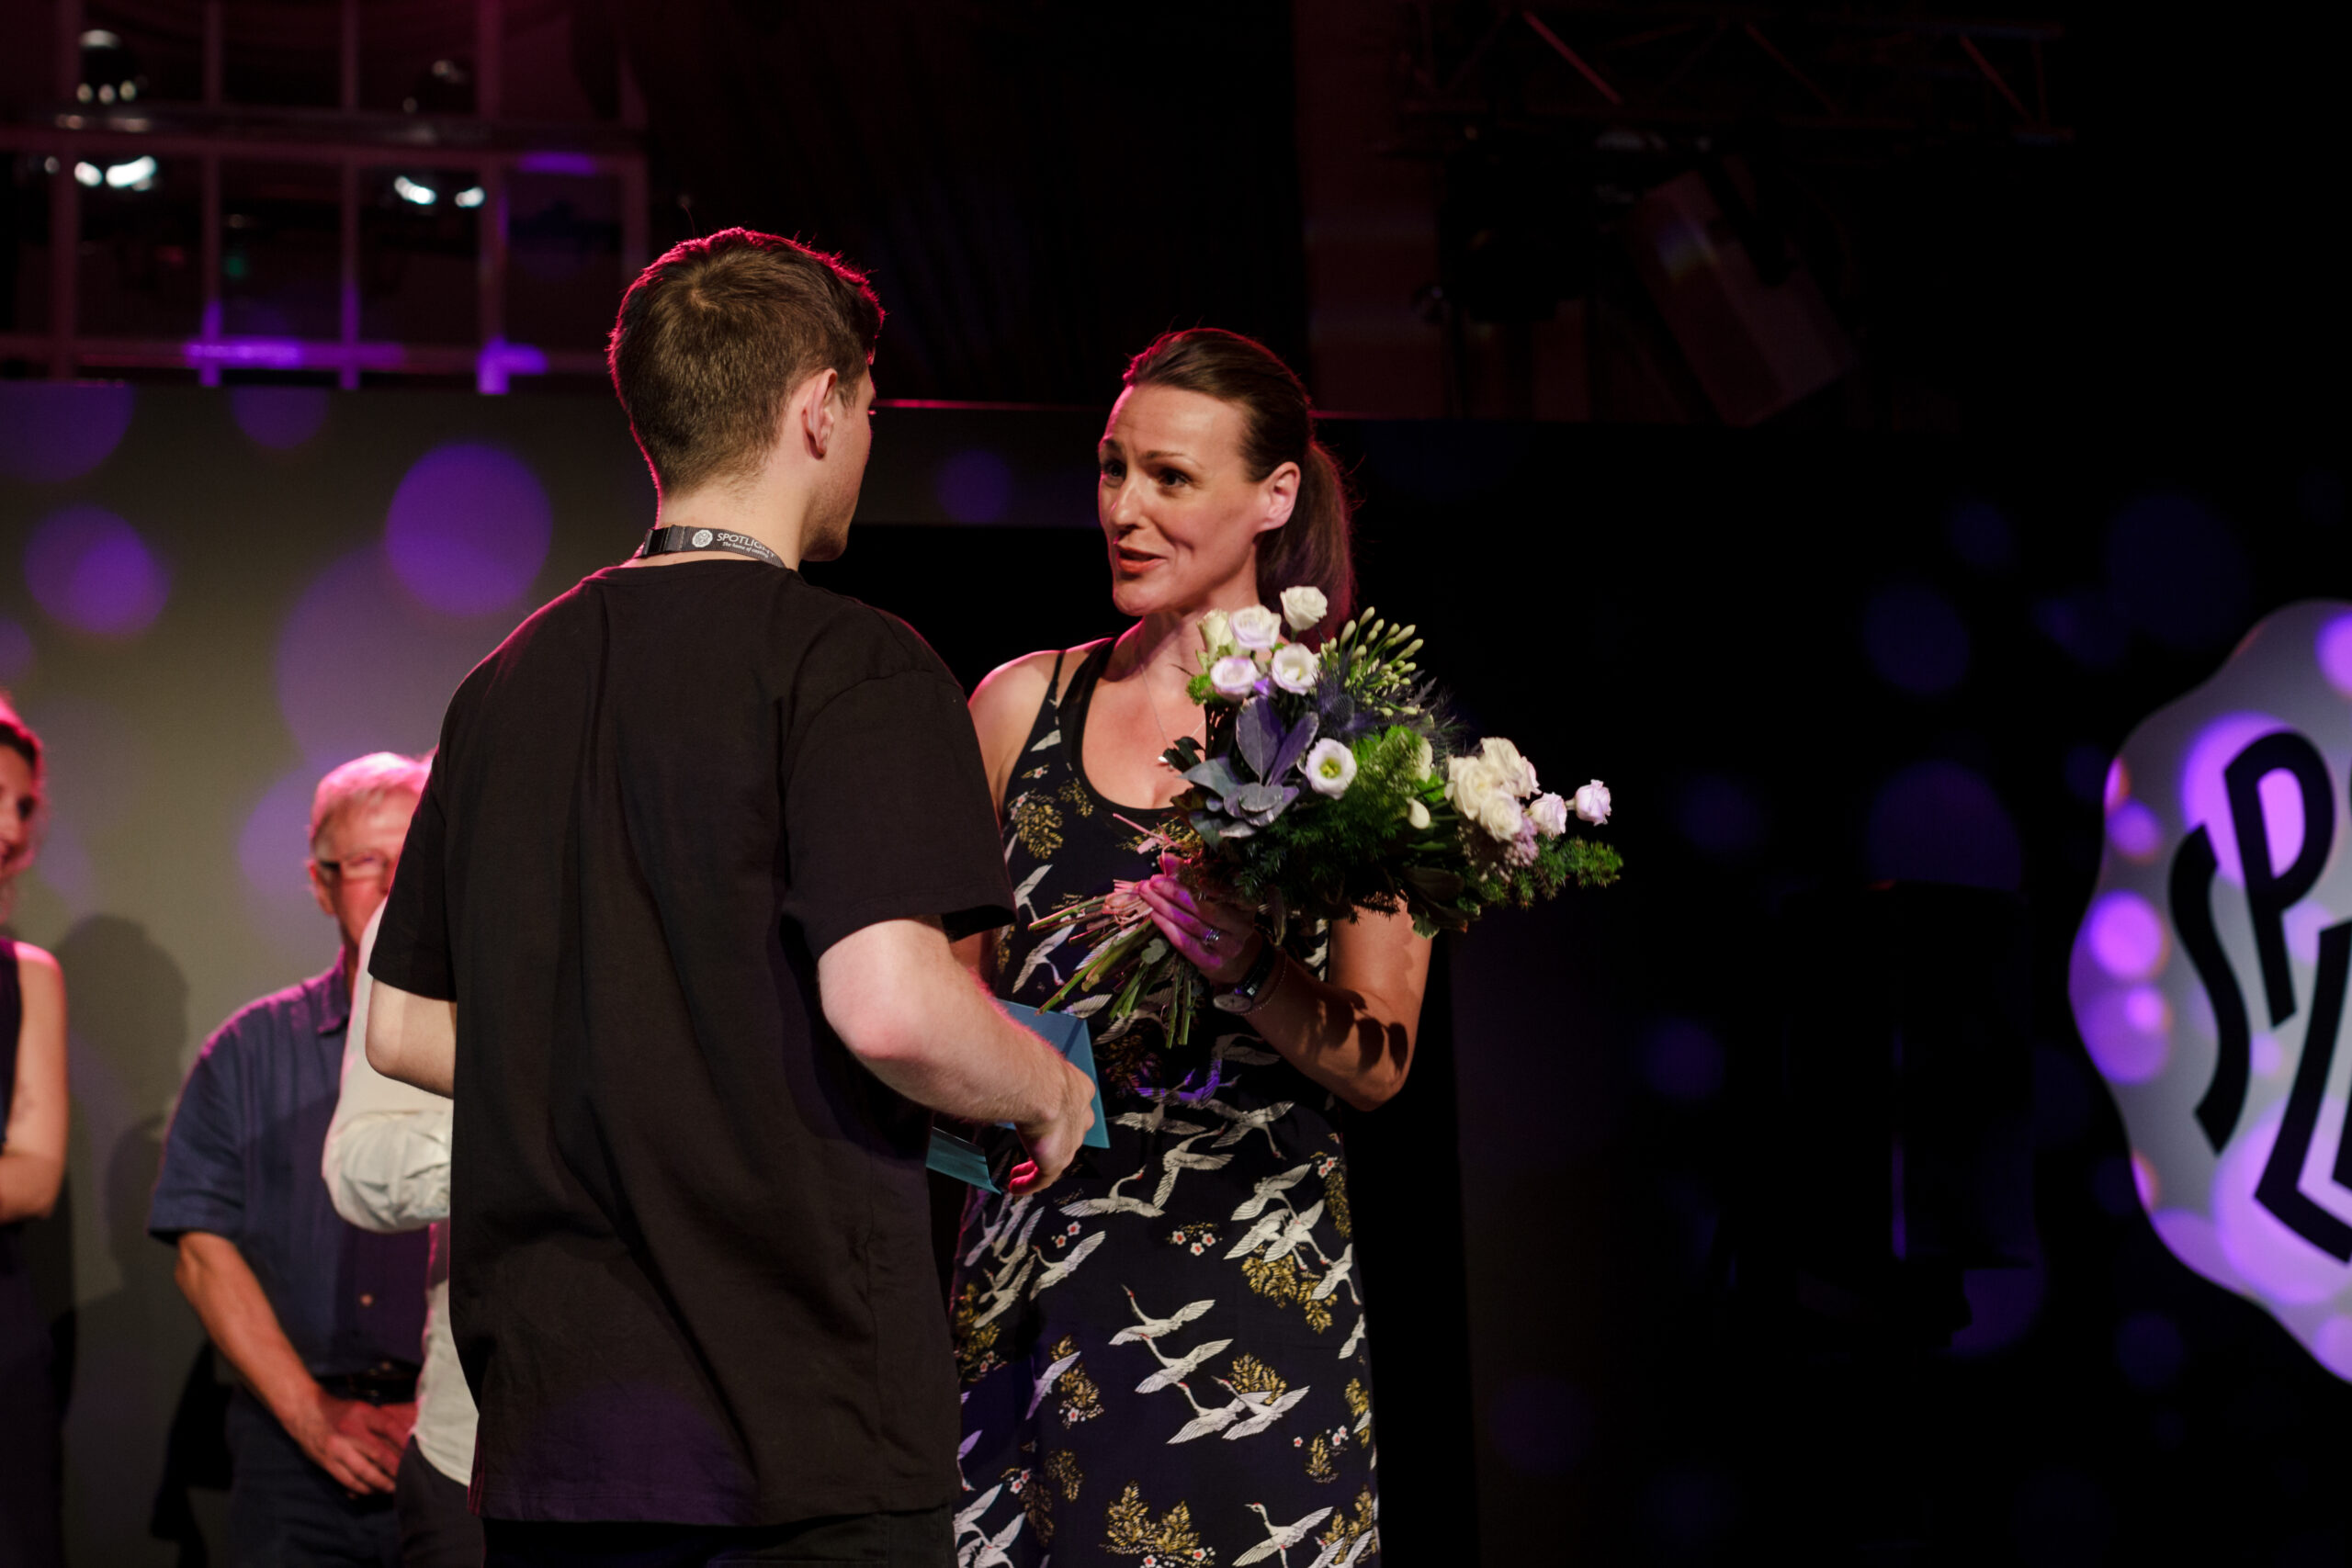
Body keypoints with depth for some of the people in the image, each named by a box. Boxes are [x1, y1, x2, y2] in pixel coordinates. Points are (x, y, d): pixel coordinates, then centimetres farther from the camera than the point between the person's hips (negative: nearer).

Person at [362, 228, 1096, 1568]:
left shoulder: (508, 685, 12)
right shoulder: (847, 664, -9)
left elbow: (404, 1028, 16)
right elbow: (887, 1005, -21)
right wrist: (1048, 1091, -2)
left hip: (546, 1417, 7)